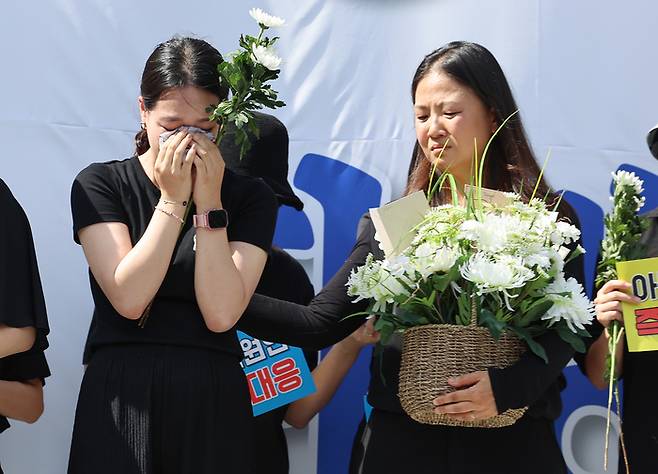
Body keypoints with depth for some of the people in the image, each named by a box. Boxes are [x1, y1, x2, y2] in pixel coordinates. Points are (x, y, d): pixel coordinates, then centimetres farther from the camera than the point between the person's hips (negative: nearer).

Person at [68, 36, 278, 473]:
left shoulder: (251, 198, 2)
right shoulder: (100, 185, -1)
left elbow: (221, 314, -10)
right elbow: (129, 299, -12)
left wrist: (209, 204, -13)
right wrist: (172, 199, -14)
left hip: (214, 403, 1)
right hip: (121, 400, -1)